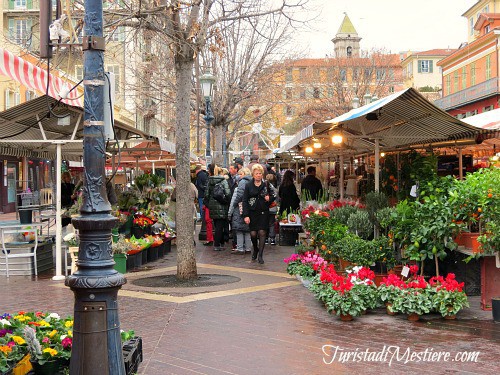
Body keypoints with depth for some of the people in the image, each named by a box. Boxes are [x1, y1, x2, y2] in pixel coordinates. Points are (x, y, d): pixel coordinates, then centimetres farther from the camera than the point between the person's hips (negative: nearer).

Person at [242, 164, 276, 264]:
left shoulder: (266, 185, 6)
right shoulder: (248, 186, 3)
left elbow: (273, 197, 15)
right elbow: (244, 201, -1)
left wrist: (269, 198, -11)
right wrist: (246, 215, -9)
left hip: (263, 212, 0)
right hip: (252, 212, 0)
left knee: (262, 233, -6)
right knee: (253, 233, -2)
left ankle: (260, 255, 3)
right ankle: (255, 249, 29)